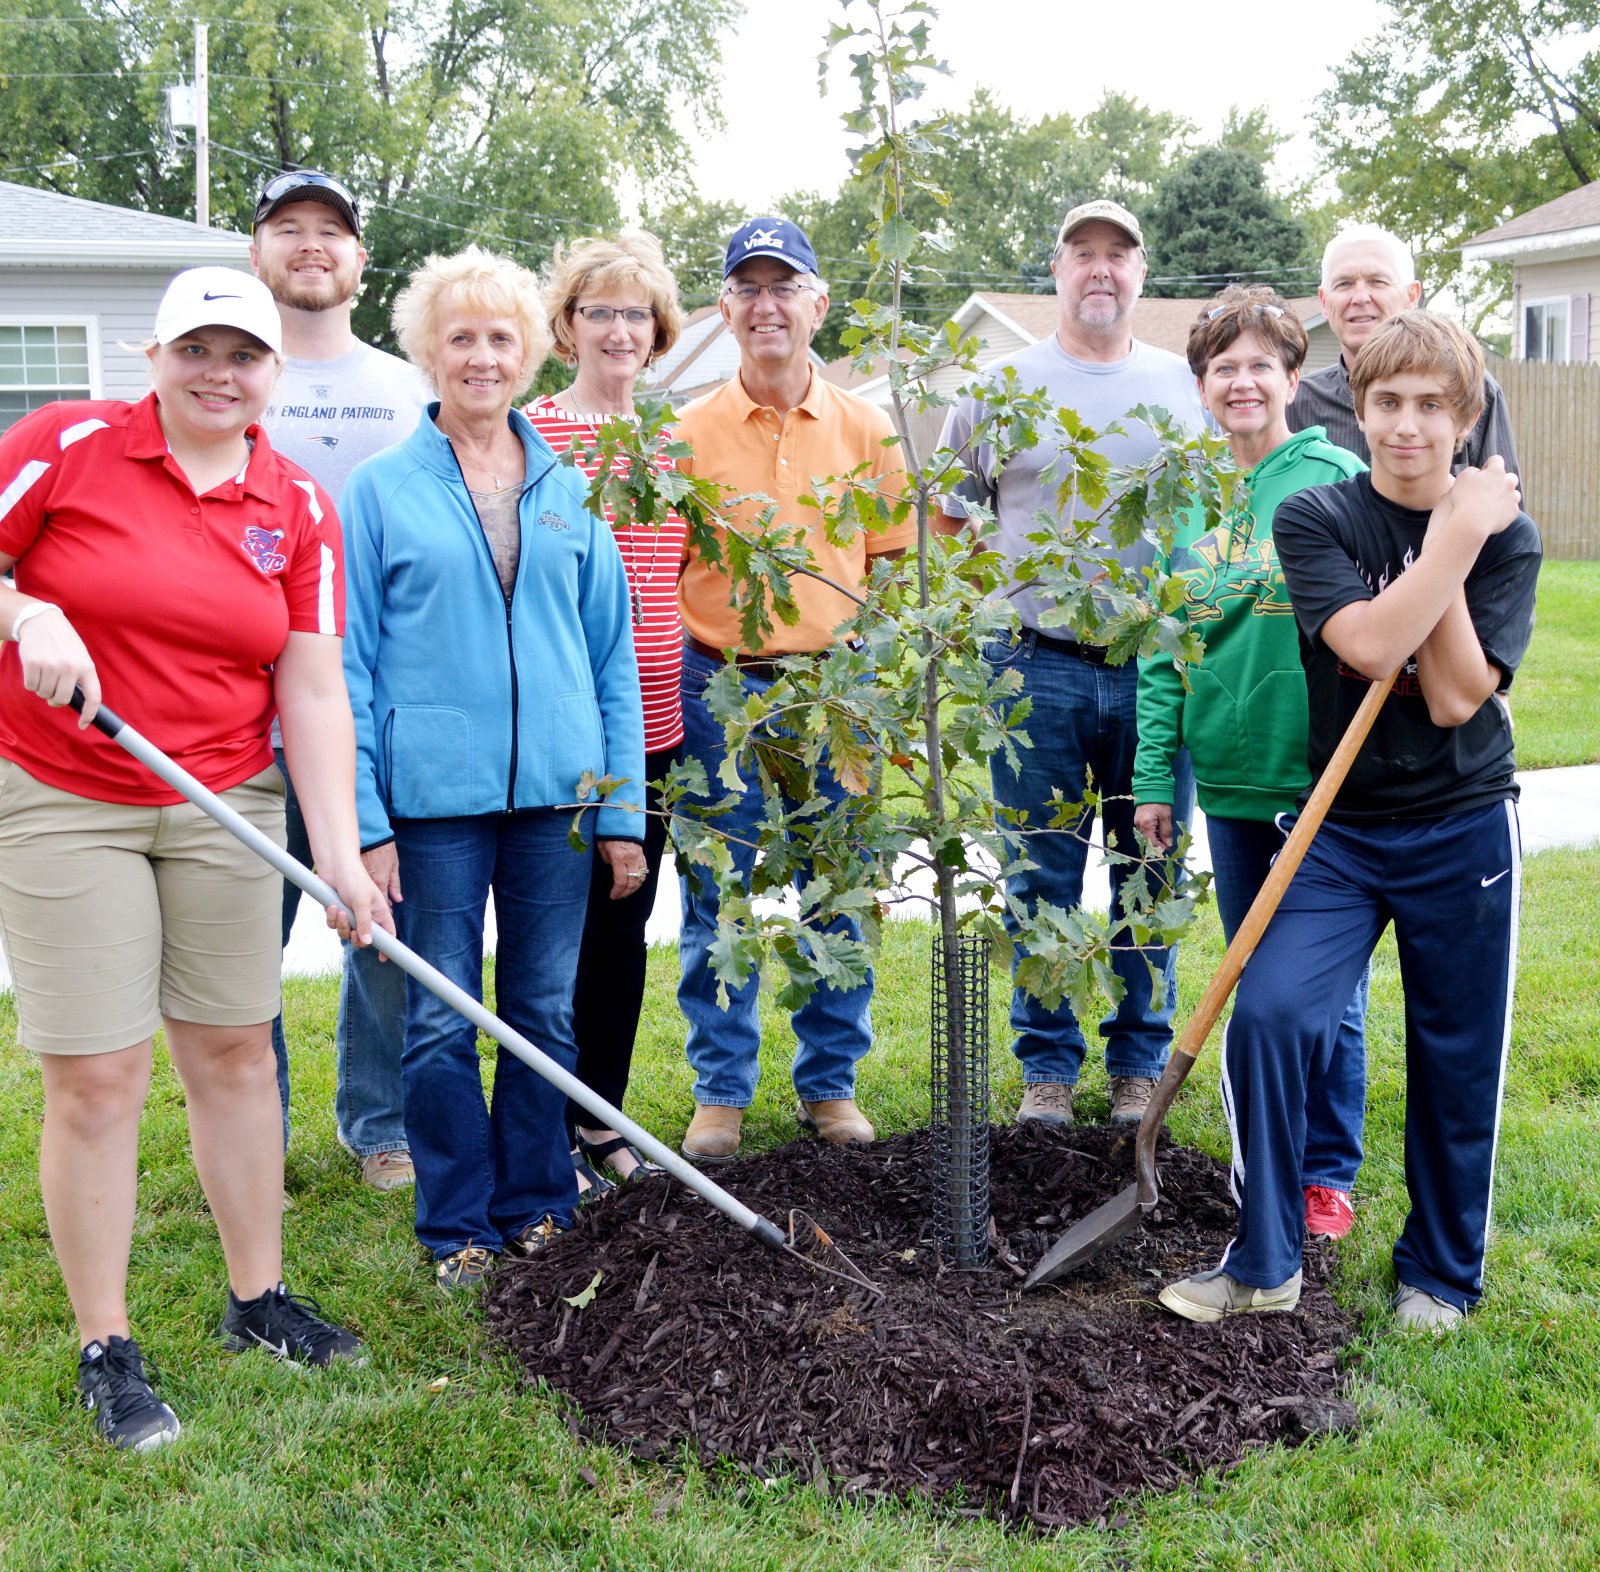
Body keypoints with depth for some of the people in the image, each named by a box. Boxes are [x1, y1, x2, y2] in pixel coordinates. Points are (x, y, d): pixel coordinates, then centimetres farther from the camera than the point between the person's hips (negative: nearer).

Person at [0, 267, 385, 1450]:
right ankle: (106, 1352, 15)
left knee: (235, 1052, 10)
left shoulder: (299, 507, 2)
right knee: (97, 1078, -1)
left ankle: (260, 1298, 27)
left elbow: (312, 691, -2)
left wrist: (340, 851, -9)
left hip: (226, 806, 3)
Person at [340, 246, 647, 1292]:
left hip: (555, 790, 3)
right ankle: (459, 1227, 19)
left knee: (547, 1012, 10)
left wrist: (624, 811, 5)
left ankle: (538, 1206, 26)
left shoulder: (567, 491, 11)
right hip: (434, 793, -2)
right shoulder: (382, 489, 3)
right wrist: (363, 821, -9)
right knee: (441, 1021, 3)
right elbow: (348, 666, 0)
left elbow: (613, 657, 11)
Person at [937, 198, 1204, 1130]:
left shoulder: (1188, 387, 11)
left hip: (1159, 667, 2)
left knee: (1151, 878, 9)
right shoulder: (1002, 384, 6)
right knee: (1042, 883, 6)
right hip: (1038, 669, -1)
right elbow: (947, 518, 9)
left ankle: (1141, 1061, 23)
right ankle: (1048, 1064, 19)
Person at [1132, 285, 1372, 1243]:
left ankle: (1329, 1175, 20)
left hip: (1321, 778, -4)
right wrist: (1154, 774, 6)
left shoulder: (1338, 482, -6)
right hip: (1229, 778, 5)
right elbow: (1162, 646, 10)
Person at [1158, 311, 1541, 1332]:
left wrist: (1457, 537, -17)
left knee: (1457, 1058, 8)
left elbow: (1455, 699, -15)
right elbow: (1367, 644, -20)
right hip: (1342, 827, 0)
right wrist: (1454, 539, -19)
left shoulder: (1505, 538, -3)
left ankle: (1441, 1273, 29)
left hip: (1463, 831, 1)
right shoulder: (1315, 519, -4)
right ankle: (1266, 1262, 3)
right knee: (1269, 1013, -15)